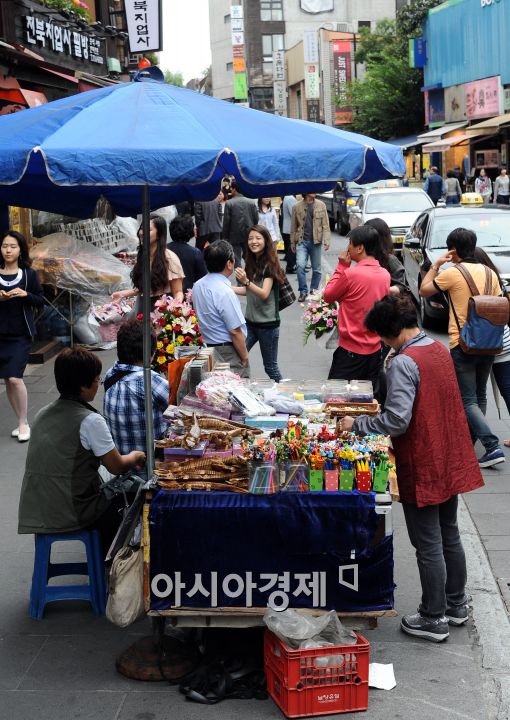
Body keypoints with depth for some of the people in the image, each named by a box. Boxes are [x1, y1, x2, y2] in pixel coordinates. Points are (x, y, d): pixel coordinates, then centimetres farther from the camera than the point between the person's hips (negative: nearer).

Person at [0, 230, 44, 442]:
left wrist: (26, 294, -16)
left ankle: (24, 423, 3)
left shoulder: (29, 274, -2)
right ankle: (21, 421, 21)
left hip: (21, 334, -3)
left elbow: (40, 301, 1)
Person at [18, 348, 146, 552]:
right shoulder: (90, 420, -15)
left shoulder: (43, 414, 7)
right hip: (71, 514, -7)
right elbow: (116, 467, -7)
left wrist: (124, 459, 22)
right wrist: (134, 457, 15)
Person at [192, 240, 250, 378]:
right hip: (228, 352, -9)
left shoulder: (198, 286, 5)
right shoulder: (225, 292, -21)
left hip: (208, 346, 9)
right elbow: (235, 331, -19)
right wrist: (245, 358, -8)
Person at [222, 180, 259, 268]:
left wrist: (225, 237, 2)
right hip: (249, 236, 3)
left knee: (237, 263, 2)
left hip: (235, 237, -3)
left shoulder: (229, 203, -8)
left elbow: (226, 222, -7)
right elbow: (256, 220, 2)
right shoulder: (251, 202, 1)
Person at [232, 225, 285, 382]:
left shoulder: (270, 265, -12)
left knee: (270, 367, 2)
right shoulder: (252, 263, 8)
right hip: (250, 321, 6)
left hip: (268, 323, -6)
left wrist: (246, 281, -37)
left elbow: (264, 294, -22)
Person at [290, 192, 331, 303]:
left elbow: (325, 225, 0)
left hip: (316, 241, 1)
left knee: (316, 268, 8)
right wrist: (292, 242, 9)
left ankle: (314, 290, 23)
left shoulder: (321, 205, 1)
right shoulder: (297, 206, 1)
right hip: (302, 241, -1)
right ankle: (303, 291, -3)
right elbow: (293, 226, 7)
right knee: (300, 265, -14)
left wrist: (327, 240, -8)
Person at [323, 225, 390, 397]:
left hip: (351, 350, -6)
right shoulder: (385, 275, 2)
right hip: (375, 349, 6)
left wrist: (342, 266, -1)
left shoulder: (350, 274, -18)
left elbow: (328, 296, -3)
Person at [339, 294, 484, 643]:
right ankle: (457, 604, 34)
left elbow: (397, 420, -27)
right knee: (450, 535, 20)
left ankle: (434, 619, 15)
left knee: (428, 546, 4)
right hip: (451, 461, 8)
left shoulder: (404, 363, -22)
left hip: (423, 467, -8)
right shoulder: (440, 350, 5)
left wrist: (357, 424, -14)